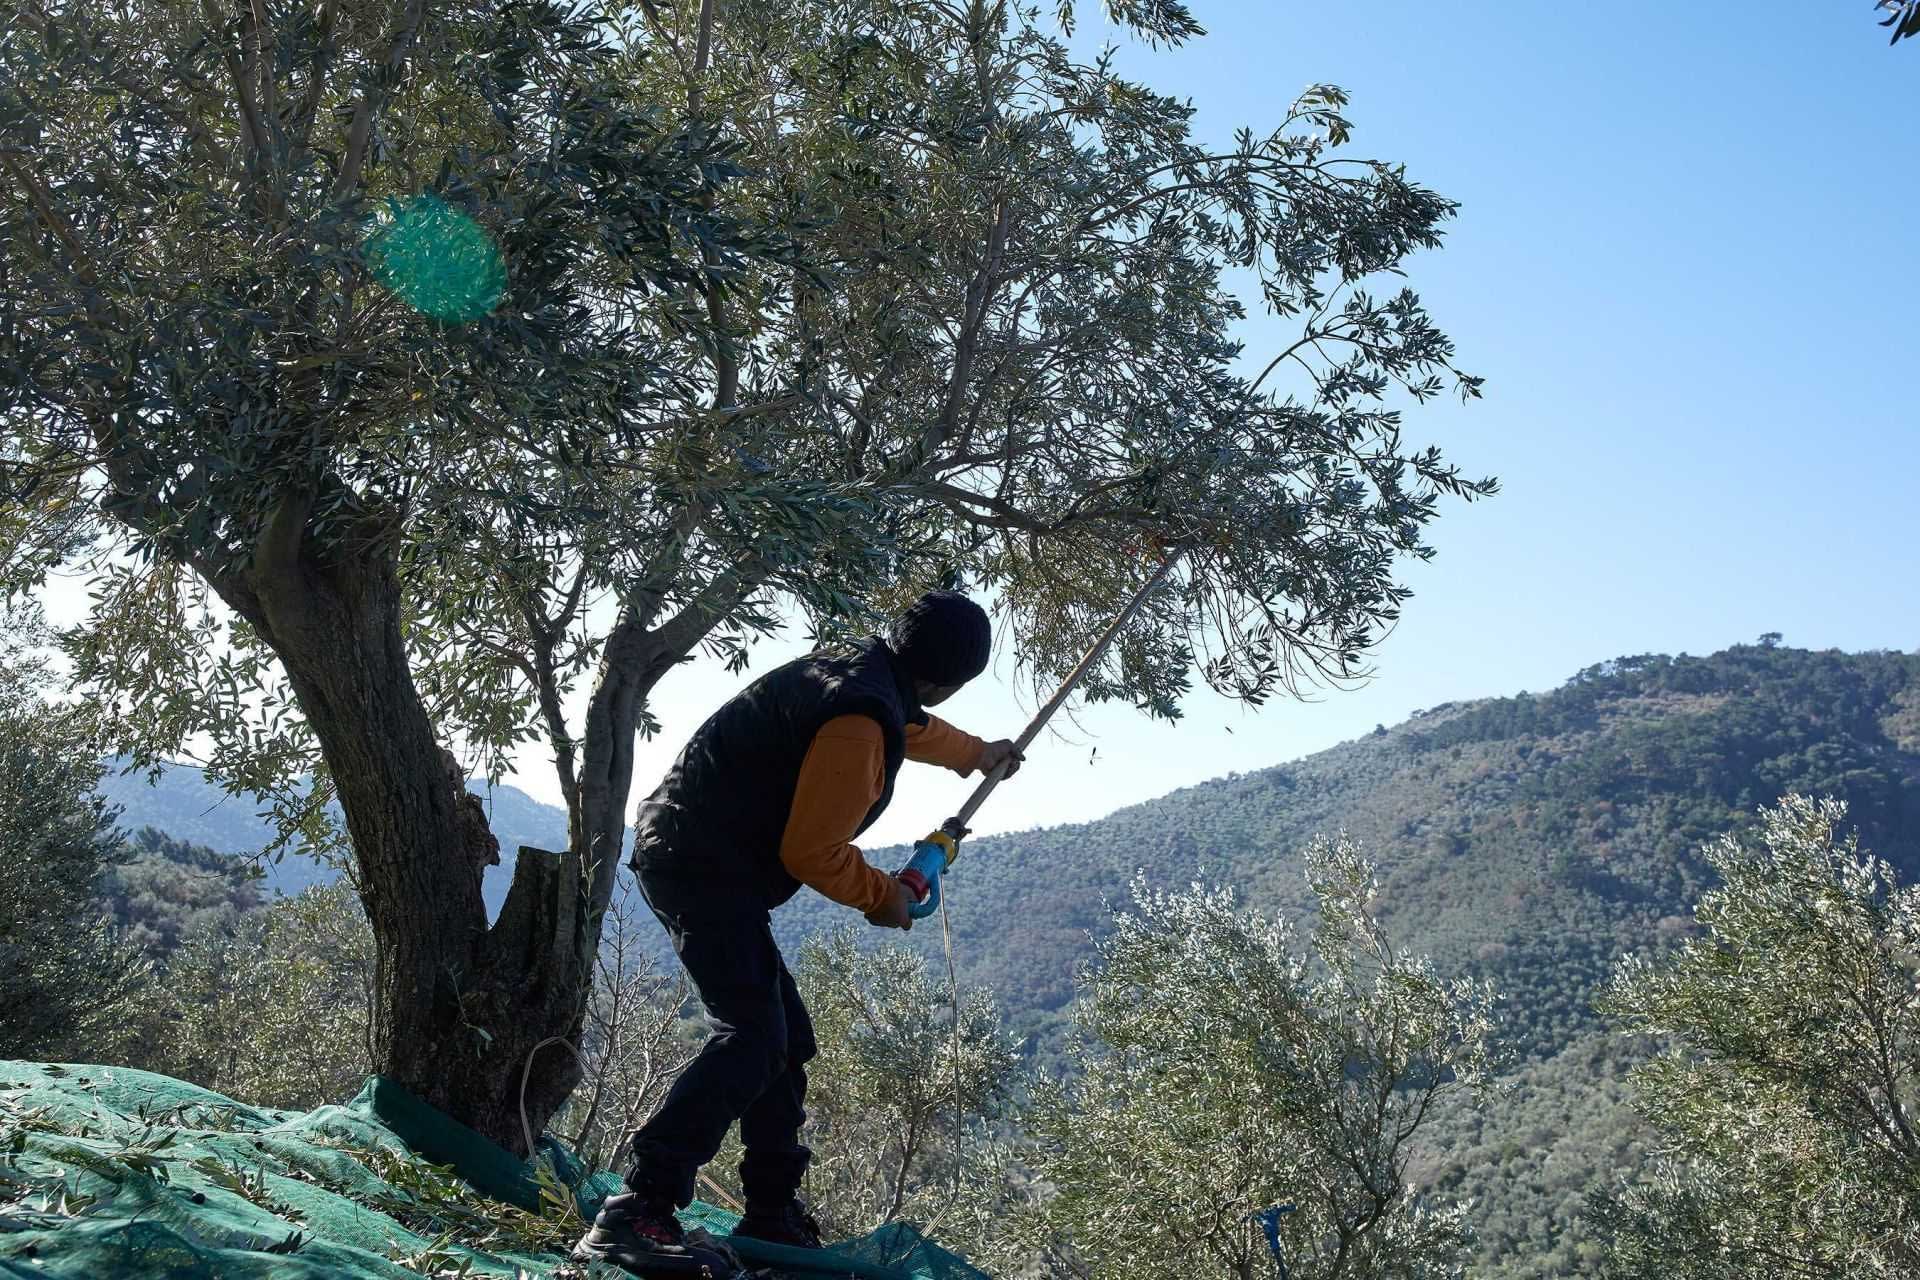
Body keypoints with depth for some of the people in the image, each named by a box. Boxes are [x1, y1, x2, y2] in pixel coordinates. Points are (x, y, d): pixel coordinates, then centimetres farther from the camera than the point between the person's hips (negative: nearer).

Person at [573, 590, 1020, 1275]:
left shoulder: (854, 675, 11)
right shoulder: (859, 720, -21)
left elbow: (913, 728, 37)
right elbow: (811, 853, -19)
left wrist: (978, 754, 55)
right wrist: (882, 897, -1)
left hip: (689, 858, 11)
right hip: (704, 867, -11)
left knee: (787, 1039, 14)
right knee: (752, 1038, -20)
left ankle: (772, 1214, 23)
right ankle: (637, 1211, -23)